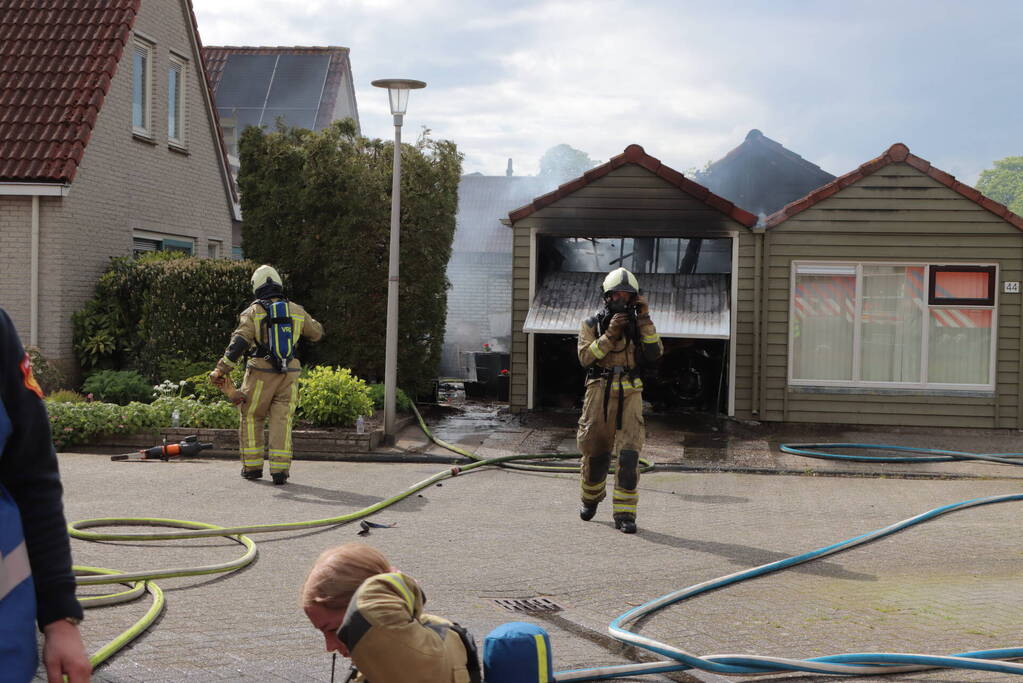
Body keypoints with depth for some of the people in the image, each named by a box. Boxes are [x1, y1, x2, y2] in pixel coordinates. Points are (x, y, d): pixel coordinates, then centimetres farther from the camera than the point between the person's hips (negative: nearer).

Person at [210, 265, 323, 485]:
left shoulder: (253, 312, -3)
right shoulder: (296, 310, 8)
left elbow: (239, 342, -14)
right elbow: (317, 333, 22)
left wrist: (222, 369, -17)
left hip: (261, 374, -2)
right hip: (289, 374, 2)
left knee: (251, 418, 13)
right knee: (282, 419, 3)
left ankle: (252, 466, 15)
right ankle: (280, 469, -5)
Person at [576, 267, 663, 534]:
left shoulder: (639, 325, 9)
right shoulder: (591, 325, 5)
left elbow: (655, 353, -7)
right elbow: (586, 357, -9)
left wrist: (645, 319, -11)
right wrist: (610, 334, -16)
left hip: (630, 395, 0)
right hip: (599, 392, 0)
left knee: (629, 453, -11)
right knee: (596, 452, 9)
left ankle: (624, 513, -8)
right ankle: (590, 498, 36)